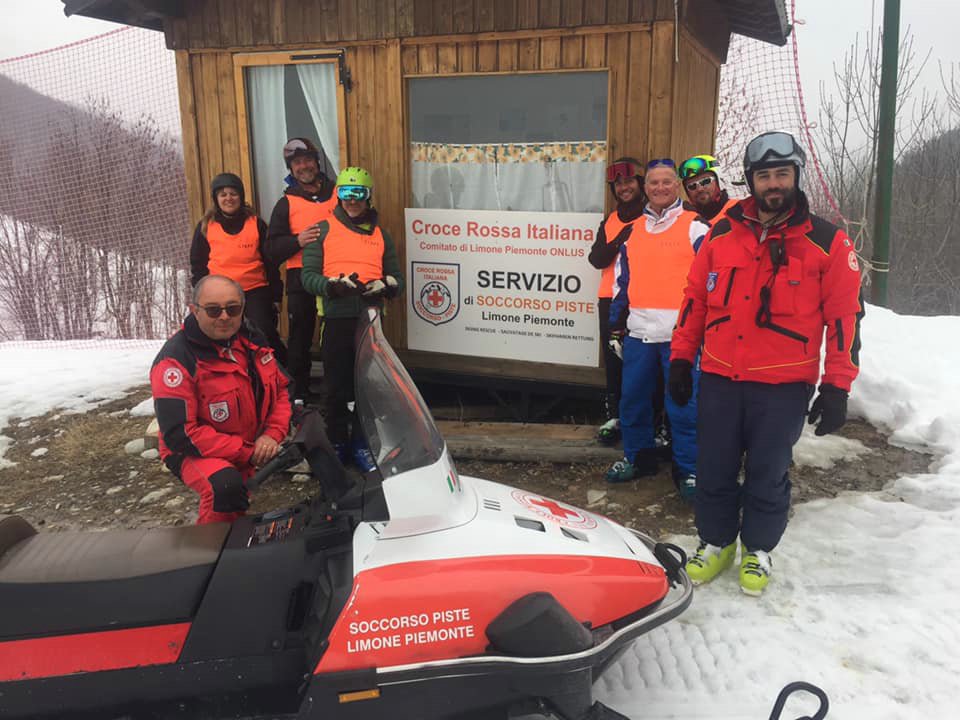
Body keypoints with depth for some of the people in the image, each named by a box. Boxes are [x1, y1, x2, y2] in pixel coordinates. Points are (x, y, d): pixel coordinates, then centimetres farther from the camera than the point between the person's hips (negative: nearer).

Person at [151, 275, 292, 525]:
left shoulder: (252, 340, 1)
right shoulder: (175, 360, -19)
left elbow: (281, 388, 10)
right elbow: (179, 434, -22)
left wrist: (273, 434, -10)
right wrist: (245, 454, -23)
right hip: (197, 451, -7)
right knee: (226, 485, -36)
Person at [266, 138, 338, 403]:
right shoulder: (286, 203, 9)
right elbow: (272, 247, 2)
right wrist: (298, 240, -16)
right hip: (301, 278, 0)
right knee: (300, 338, 5)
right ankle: (299, 394, 17)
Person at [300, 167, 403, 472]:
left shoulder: (380, 234, 16)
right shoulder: (323, 229, 8)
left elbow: (397, 278, 15)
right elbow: (308, 275, 0)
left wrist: (384, 285, -8)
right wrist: (333, 285, -19)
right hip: (336, 318, -1)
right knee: (337, 386, 4)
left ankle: (362, 444, 15)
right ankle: (337, 443, 17)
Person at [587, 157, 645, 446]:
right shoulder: (610, 221, 16)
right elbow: (597, 259, 4)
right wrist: (622, 238, -9)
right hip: (610, 300, 5)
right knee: (614, 361, 7)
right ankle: (613, 417, 15)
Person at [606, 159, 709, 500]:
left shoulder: (695, 227, -1)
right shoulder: (632, 231, 14)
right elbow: (622, 280, 19)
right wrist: (616, 322, 15)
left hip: (681, 333, -5)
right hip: (639, 332, 5)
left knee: (683, 403, -2)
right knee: (633, 399, 12)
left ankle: (688, 469, 12)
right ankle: (638, 457, 29)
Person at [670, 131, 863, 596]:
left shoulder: (826, 242, -3)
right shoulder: (720, 235, 5)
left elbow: (845, 316, -2)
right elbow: (694, 300, 11)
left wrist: (836, 387, -5)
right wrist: (681, 359, 9)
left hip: (784, 385, -2)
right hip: (719, 378, 3)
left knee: (767, 475, 9)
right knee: (714, 469, 10)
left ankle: (758, 549, 30)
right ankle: (716, 542, 31)